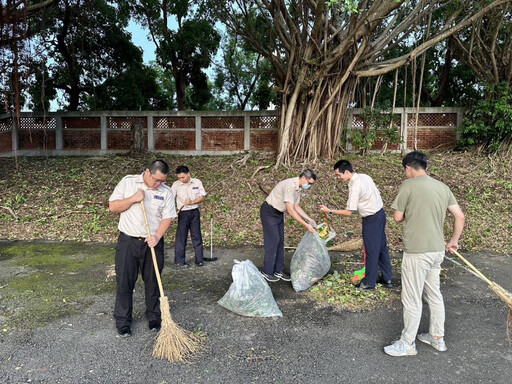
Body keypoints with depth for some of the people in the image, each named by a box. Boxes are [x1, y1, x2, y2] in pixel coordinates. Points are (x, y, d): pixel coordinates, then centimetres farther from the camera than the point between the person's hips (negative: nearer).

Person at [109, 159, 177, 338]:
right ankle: (123, 321, 20)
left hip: (153, 243, 1)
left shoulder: (166, 192, 0)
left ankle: (154, 317, 28)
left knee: (153, 282, 10)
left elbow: (167, 217, -3)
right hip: (128, 241, -1)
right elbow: (113, 206, -3)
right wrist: (133, 199, -17)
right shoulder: (128, 182, -1)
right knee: (124, 283, 5)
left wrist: (157, 237, -17)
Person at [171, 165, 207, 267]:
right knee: (181, 237, 0)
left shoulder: (197, 182, 0)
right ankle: (179, 260, 11)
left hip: (195, 212, 2)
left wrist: (192, 202, -16)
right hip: (183, 213, -2)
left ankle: (199, 259, 17)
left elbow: (202, 197, 1)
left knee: (196, 236, 8)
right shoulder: (176, 184, -5)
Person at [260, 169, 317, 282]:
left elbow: (296, 206, 12)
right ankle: (267, 272, 9)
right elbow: (291, 211, -30)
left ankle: (279, 271, 18)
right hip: (269, 212, -9)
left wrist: (309, 219, 5)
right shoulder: (290, 186, -29)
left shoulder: (298, 187, 2)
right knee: (273, 241, -5)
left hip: (279, 213, 9)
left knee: (280, 242, 9)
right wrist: (306, 225, -27)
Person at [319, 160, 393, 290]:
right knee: (381, 247, 17)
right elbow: (377, 193, 13)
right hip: (380, 214, 9)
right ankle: (386, 279, 30)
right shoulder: (364, 176, 4)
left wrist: (330, 211, -13)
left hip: (371, 219, -9)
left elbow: (349, 212, -20)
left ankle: (369, 283, 16)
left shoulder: (355, 186, -23)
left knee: (371, 250, 3)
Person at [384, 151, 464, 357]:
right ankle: (437, 337, 35)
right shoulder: (442, 187, 8)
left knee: (412, 299, 4)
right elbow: (460, 217, 9)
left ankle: (407, 343, 18)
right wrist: (454, 241, 19)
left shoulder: (408, 185, -12)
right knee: (434, 294, 21)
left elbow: (398, 217, -8)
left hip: (417, 252, -8)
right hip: (437, 250, 8)